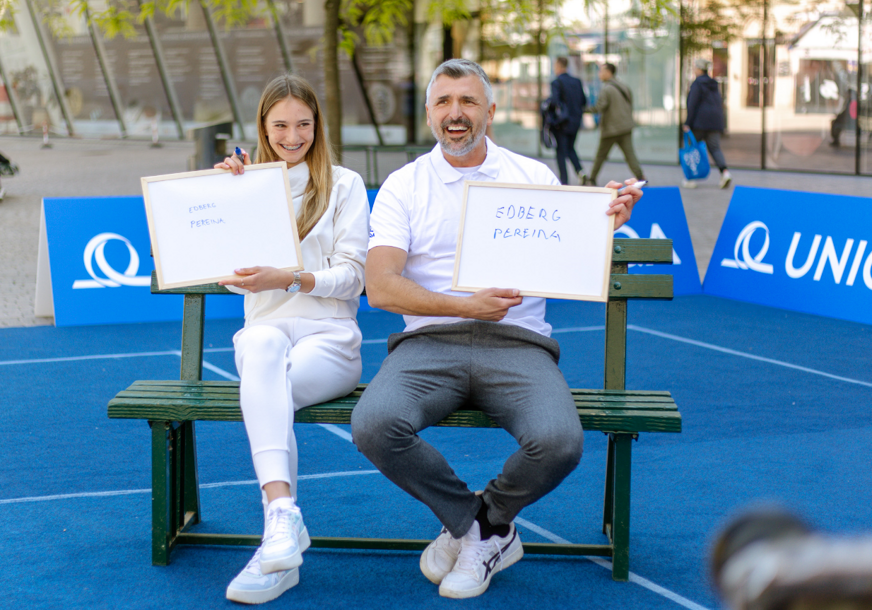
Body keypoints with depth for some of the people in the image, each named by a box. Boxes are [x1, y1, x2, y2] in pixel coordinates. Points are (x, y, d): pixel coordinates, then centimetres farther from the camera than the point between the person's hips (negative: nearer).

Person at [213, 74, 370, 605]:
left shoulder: (344, 185, 11)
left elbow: (352, 277, 1)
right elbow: (232, 275, 12)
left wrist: (288, 279, -17)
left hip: (330, 337, -2)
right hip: (264, 328, 2)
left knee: (268, 387, -35)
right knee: (263, 344, -38)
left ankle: (279, 544, -41)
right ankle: (284, 515, -52)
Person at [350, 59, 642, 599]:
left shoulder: (534, 177, 14)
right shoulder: (403, 186, 9)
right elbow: (381, 289, -3)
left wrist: (606, 224, -8)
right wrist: (466, 306, -15)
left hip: (517, 343, 0)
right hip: (429, 340, 0)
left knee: (559, 442, -30)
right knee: (374, 426, -30)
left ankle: (477, 523, 5)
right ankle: (493, 533, -4)